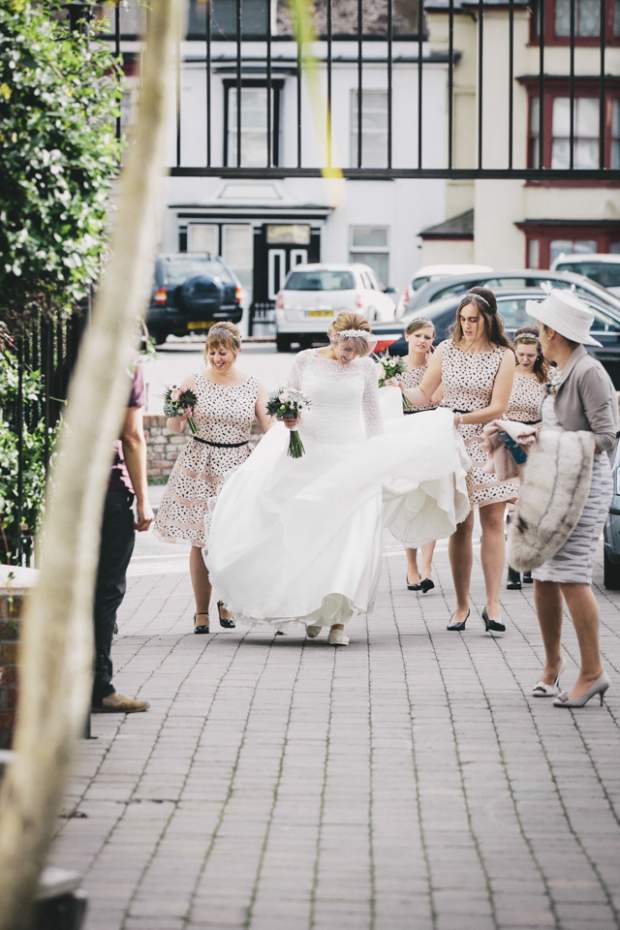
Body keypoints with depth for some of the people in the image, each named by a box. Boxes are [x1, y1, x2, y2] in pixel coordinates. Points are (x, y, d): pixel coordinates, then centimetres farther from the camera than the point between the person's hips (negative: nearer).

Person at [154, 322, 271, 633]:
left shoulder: (252, 387, 5)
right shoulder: (195, 383, 0)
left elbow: (270, 426, 4)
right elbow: (174, 427, 1)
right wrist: (177, 414, -20)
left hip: (237, 466, 1)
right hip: (199, 467, -1)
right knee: (200, 541, -1)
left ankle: (225, 601, 25)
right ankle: (201, 611, 9)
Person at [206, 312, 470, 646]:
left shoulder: (366, 367, 2)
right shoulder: (306, 360, -1)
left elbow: (372, 416, 11)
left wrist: (379, 461, 10)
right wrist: (288, 418, -13)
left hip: (352, 459, 0)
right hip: (310, 456, 0)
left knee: (351, 538, -12)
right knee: (308, 535, 2)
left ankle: (338, 618, -13)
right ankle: (310, 608, 18)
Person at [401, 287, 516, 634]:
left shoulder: (503, 356, -2)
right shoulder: (447, 350, 6)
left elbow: (497, 407, -8)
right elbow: (424, 393, 10)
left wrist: (461, 418, -21)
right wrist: (399, 390, -9)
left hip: (489, 444, -1)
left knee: (493, 522, -4)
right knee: (460, 525, 2)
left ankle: (493, 604, -3)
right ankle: (462, 604, 7)